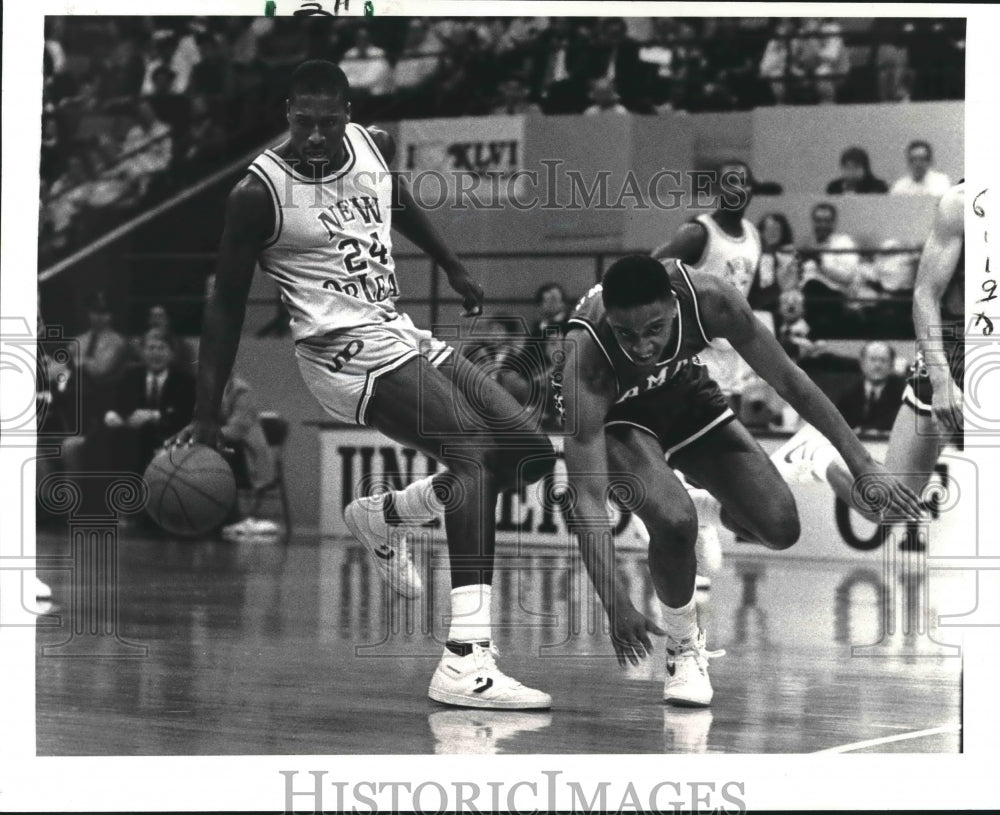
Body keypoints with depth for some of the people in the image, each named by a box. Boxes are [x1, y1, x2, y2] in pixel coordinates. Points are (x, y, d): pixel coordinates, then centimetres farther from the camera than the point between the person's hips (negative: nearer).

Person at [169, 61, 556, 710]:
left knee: (532, 454, 7)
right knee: (475, 449, -28)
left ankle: (384, 516, 26)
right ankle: (466, 664, -39)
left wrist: (453, 268, 34)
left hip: (401, 334, 8)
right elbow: (228, 306, -7)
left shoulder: (374, 147, 3)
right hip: (346, 352, -8)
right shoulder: (260, 192, -14)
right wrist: (208, 415, -8)